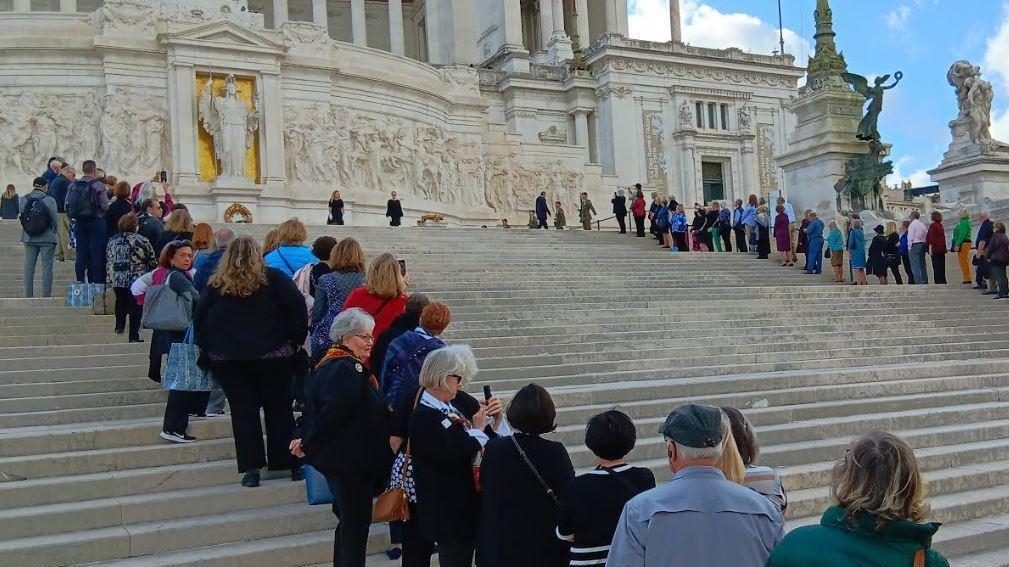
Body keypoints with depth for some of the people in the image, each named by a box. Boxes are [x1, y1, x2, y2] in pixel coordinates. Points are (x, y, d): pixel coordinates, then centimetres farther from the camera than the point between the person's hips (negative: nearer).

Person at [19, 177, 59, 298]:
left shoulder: (24, 200, -2)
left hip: (28, 238, 4)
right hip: (47, 238, -3)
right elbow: (55, 221, -8)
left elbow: (21, 217, 2)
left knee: (29, 266, 10)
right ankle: (46, 296, 1)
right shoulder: (50, 200, -11)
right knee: (47, 267, 2)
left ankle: (28, 295, 12)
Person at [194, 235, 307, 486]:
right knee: (279, 408, 9)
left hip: (227, 358, 1)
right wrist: (296, 340, 0)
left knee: (243, 409, 5)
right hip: (273, 354, -1)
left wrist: (207, 347, 11)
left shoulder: (216, 284, 5)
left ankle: (251, 467, -2)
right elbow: (297, 306, -9)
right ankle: (291, 464, 14)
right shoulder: (273, 278, -1)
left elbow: (199, 318, 3)